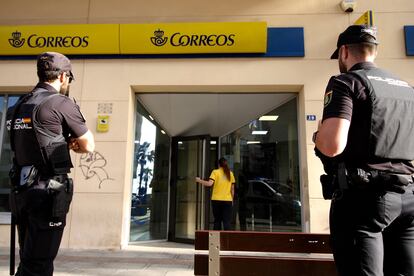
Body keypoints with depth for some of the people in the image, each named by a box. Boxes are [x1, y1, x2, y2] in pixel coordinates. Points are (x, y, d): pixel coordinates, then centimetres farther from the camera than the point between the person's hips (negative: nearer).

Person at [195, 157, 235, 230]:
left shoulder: (215, 172, -1)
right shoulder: (230, 173, 9)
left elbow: (210, 183, -15)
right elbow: (232, 189, 10)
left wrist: (199, 180, -1)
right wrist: (232, 199, 19)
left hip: (216, 200, -1)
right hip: (228, 200, 2)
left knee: (217, 221, 10)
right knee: (227, 221, 1)